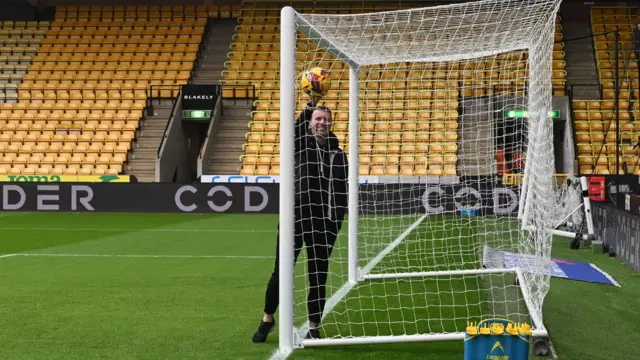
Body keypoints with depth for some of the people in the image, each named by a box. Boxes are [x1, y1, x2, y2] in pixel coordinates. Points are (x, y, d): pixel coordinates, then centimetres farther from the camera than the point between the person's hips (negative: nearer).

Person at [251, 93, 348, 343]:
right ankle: (267, 319, 22)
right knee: (281, 272, 1)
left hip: (323, 222, 2)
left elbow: (341, 192, 9)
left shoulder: (338, 154, 10)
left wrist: (337, 220, 0)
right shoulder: (300, 144, 4)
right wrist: (310, 105, -34)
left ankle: (314, 328, 18)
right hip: (294, 217, -2)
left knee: (318, 276, 6)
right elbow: (297, 129, -21)